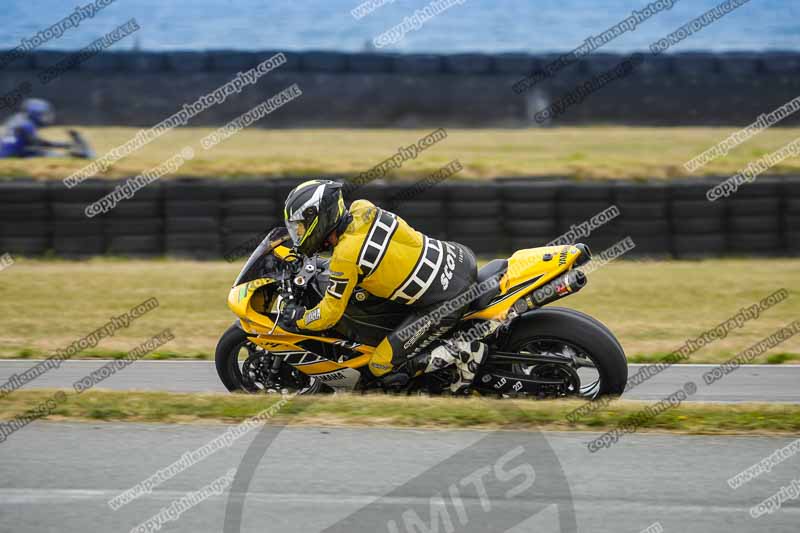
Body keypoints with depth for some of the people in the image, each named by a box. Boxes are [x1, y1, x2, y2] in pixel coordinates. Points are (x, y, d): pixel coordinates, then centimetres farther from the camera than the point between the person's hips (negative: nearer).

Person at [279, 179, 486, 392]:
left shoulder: (345, 256, -17)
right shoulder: (362, 209, 3)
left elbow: (330, 313, -9)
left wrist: (296, 320, 7)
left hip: (445, 302, -8)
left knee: (383, 368, 1)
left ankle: (460, 351, -4)